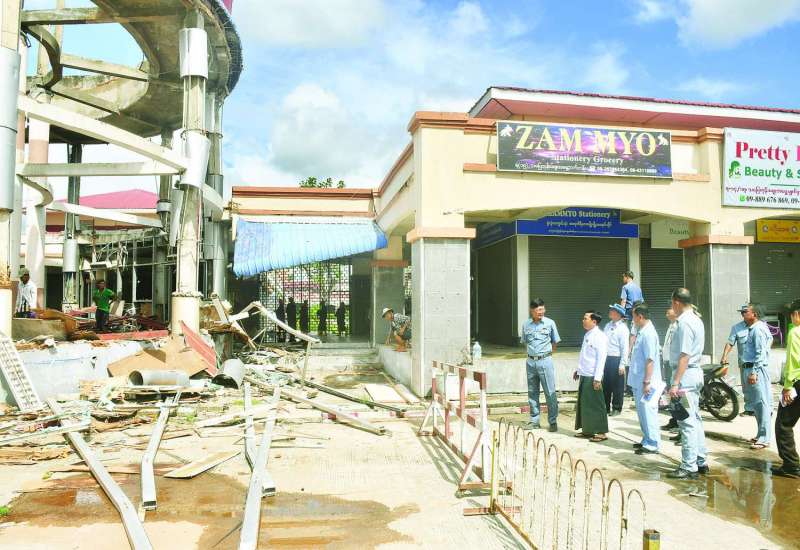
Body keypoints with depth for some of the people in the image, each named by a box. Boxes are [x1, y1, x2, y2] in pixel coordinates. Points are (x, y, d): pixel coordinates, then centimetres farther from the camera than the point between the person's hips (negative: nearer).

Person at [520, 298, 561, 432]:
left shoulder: (550, 323, -3)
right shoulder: (526, 324, 3)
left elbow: (555, 342, 8)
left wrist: (548, 353, 8)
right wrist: (532, 352, 12)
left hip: (545, 361, -3)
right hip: (530, 361, 3)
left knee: (550, 393, -3)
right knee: (532, 392, 10)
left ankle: (553, 421, 6)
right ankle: (534, 420, 20)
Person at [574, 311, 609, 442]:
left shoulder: (599, 336, -14)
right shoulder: (587, 335, 13)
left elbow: (601, 358, -17)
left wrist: (597, 378, -20)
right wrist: (578, 370, 20)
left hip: (592, 377, -9)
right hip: (584, 375, 9)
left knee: (595, 405, -2)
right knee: (583, 403, 14)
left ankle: (601, 432, 8)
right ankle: (587, 430, 24)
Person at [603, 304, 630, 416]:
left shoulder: (622, 328, -11)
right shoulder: (608, 325, 10)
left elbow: (625, 348, -14)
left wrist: (622, 365, -16)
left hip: (616, 359, -7)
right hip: (606, 359, 7)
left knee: (617, 386, 5)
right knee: (606, 384, 14)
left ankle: (617, 408, 19)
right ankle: (606, 407, 25)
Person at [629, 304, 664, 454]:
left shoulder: (648, 333, -18)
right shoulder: (641, 332, 11)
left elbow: (650, 360, -22)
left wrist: (647, 382, -23)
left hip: (645, 382, -10)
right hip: (638, 381, 10)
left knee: (647, 412, -2)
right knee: (642, 412, 17)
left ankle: (652, 444, 7)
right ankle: (647, 440, 28)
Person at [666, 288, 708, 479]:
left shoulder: (685, 323, -17)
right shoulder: (696, 320, 13)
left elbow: (685, 356, -22)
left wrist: (676, 382, -23)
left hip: (686, 374, -10)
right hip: (695, 372, 10)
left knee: (687, 422, -6)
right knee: (695, 419, 16)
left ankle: (689, 467, 0)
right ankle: (700, 462, 25)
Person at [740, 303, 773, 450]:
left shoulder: (758, 329, -14)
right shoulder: (753, 328, 15)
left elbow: (760, 353, -18)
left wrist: (754, 372, -21)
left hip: (757, 369, -10)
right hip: (750, 368, 10)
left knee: (761, 403, -6)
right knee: (756, 403, 15)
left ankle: (764, 439, -2)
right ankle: (761, 435, 24)